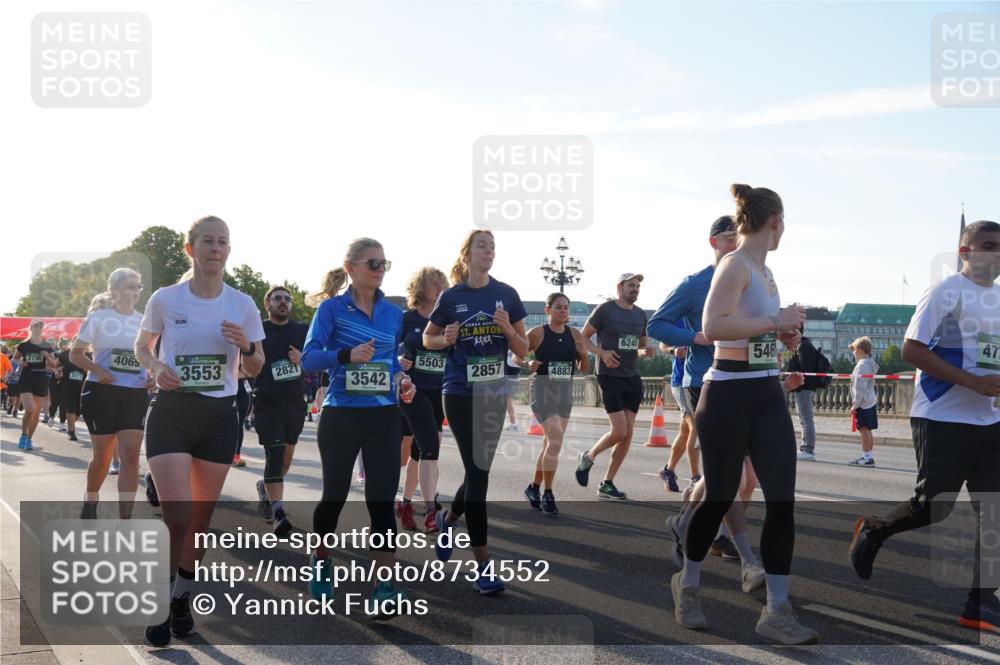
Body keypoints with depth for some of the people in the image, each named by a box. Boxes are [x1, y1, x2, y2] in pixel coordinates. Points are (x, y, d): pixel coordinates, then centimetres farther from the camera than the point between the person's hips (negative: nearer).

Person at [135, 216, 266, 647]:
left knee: (201, 518, 9)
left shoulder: (242, 304, 2)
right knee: (177, 518, -13)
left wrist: (246, 346, -15)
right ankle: (161, 607, 5)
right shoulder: (165, 299, -3)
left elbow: (255, 369, 7)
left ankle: (183, 600, 28)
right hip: (171, 413, -2)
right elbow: (142, 346, 11)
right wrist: (156, 367, -11)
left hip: (219, 417, 3)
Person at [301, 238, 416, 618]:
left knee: (382, 498, -4)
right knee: (335, 494, 11)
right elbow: (309, 358, -13)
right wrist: (347, 355, -30)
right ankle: (321, 561, 37)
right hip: (340, 415, -2)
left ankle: (385, 585, -2)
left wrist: (402, 380, -2)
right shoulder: (331, 308, -5)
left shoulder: (393, 313, 7)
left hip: (384, 416, 3)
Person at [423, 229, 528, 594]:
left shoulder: (507, 294, 2)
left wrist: (508, 329, -16)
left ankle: (448, 518, 43)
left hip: (495, 393, 4)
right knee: (478, 471, -8)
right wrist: (446, 339, -11)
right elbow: (427, 338, 10)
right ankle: (483, 565, -4)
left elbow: (523, 350, 3)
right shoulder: (451, 296, -2)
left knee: (480, 468, 12)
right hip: (460, 393, -3)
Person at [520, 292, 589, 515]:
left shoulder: (574, 334, 6)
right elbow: (517, 356, 1)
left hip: (565, 391, 5)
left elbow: (584, 368, 12)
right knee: (556, 439, -18)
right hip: (543, 389, -5)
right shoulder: (537, 333, -6)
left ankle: (534, 487, 32)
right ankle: (547, 494, -8)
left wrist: (583, 353, -8)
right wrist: (529, 365, -19)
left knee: (550, 442, 14)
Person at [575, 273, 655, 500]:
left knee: (628, 434, 2)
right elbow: (583, 337, -2)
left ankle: (607, 484, 11)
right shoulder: (605, 309, -6)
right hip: (609, 376, -6)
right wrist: (602, 352, -18)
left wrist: (646, 351, 0)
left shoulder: (640, 315, 12)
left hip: (632, 378, 6)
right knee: (619, 431, -15)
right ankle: (589, 457, 15)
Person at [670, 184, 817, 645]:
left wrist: (782, 332, 13)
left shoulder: (764, 271, 14)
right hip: (728, 396, -8)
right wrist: (775, 321, -21)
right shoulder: (735, 264, -13)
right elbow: (713, 327, -27)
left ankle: (776, 610, 3)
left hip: (768, 395, 8)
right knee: (719, 498, 5)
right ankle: (688, 584, 28)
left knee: (782, 499, -1)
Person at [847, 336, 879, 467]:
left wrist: (855, 404, -17)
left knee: (863, 429, -8)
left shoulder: (862, 365, -16)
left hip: (863, 403, -10)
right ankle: (868, 456, 18)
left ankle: (867, 457, -8)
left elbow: (860, 387, -19)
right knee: (867, 430, 13)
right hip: (871, 401, 10)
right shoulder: (870, 363, 14)